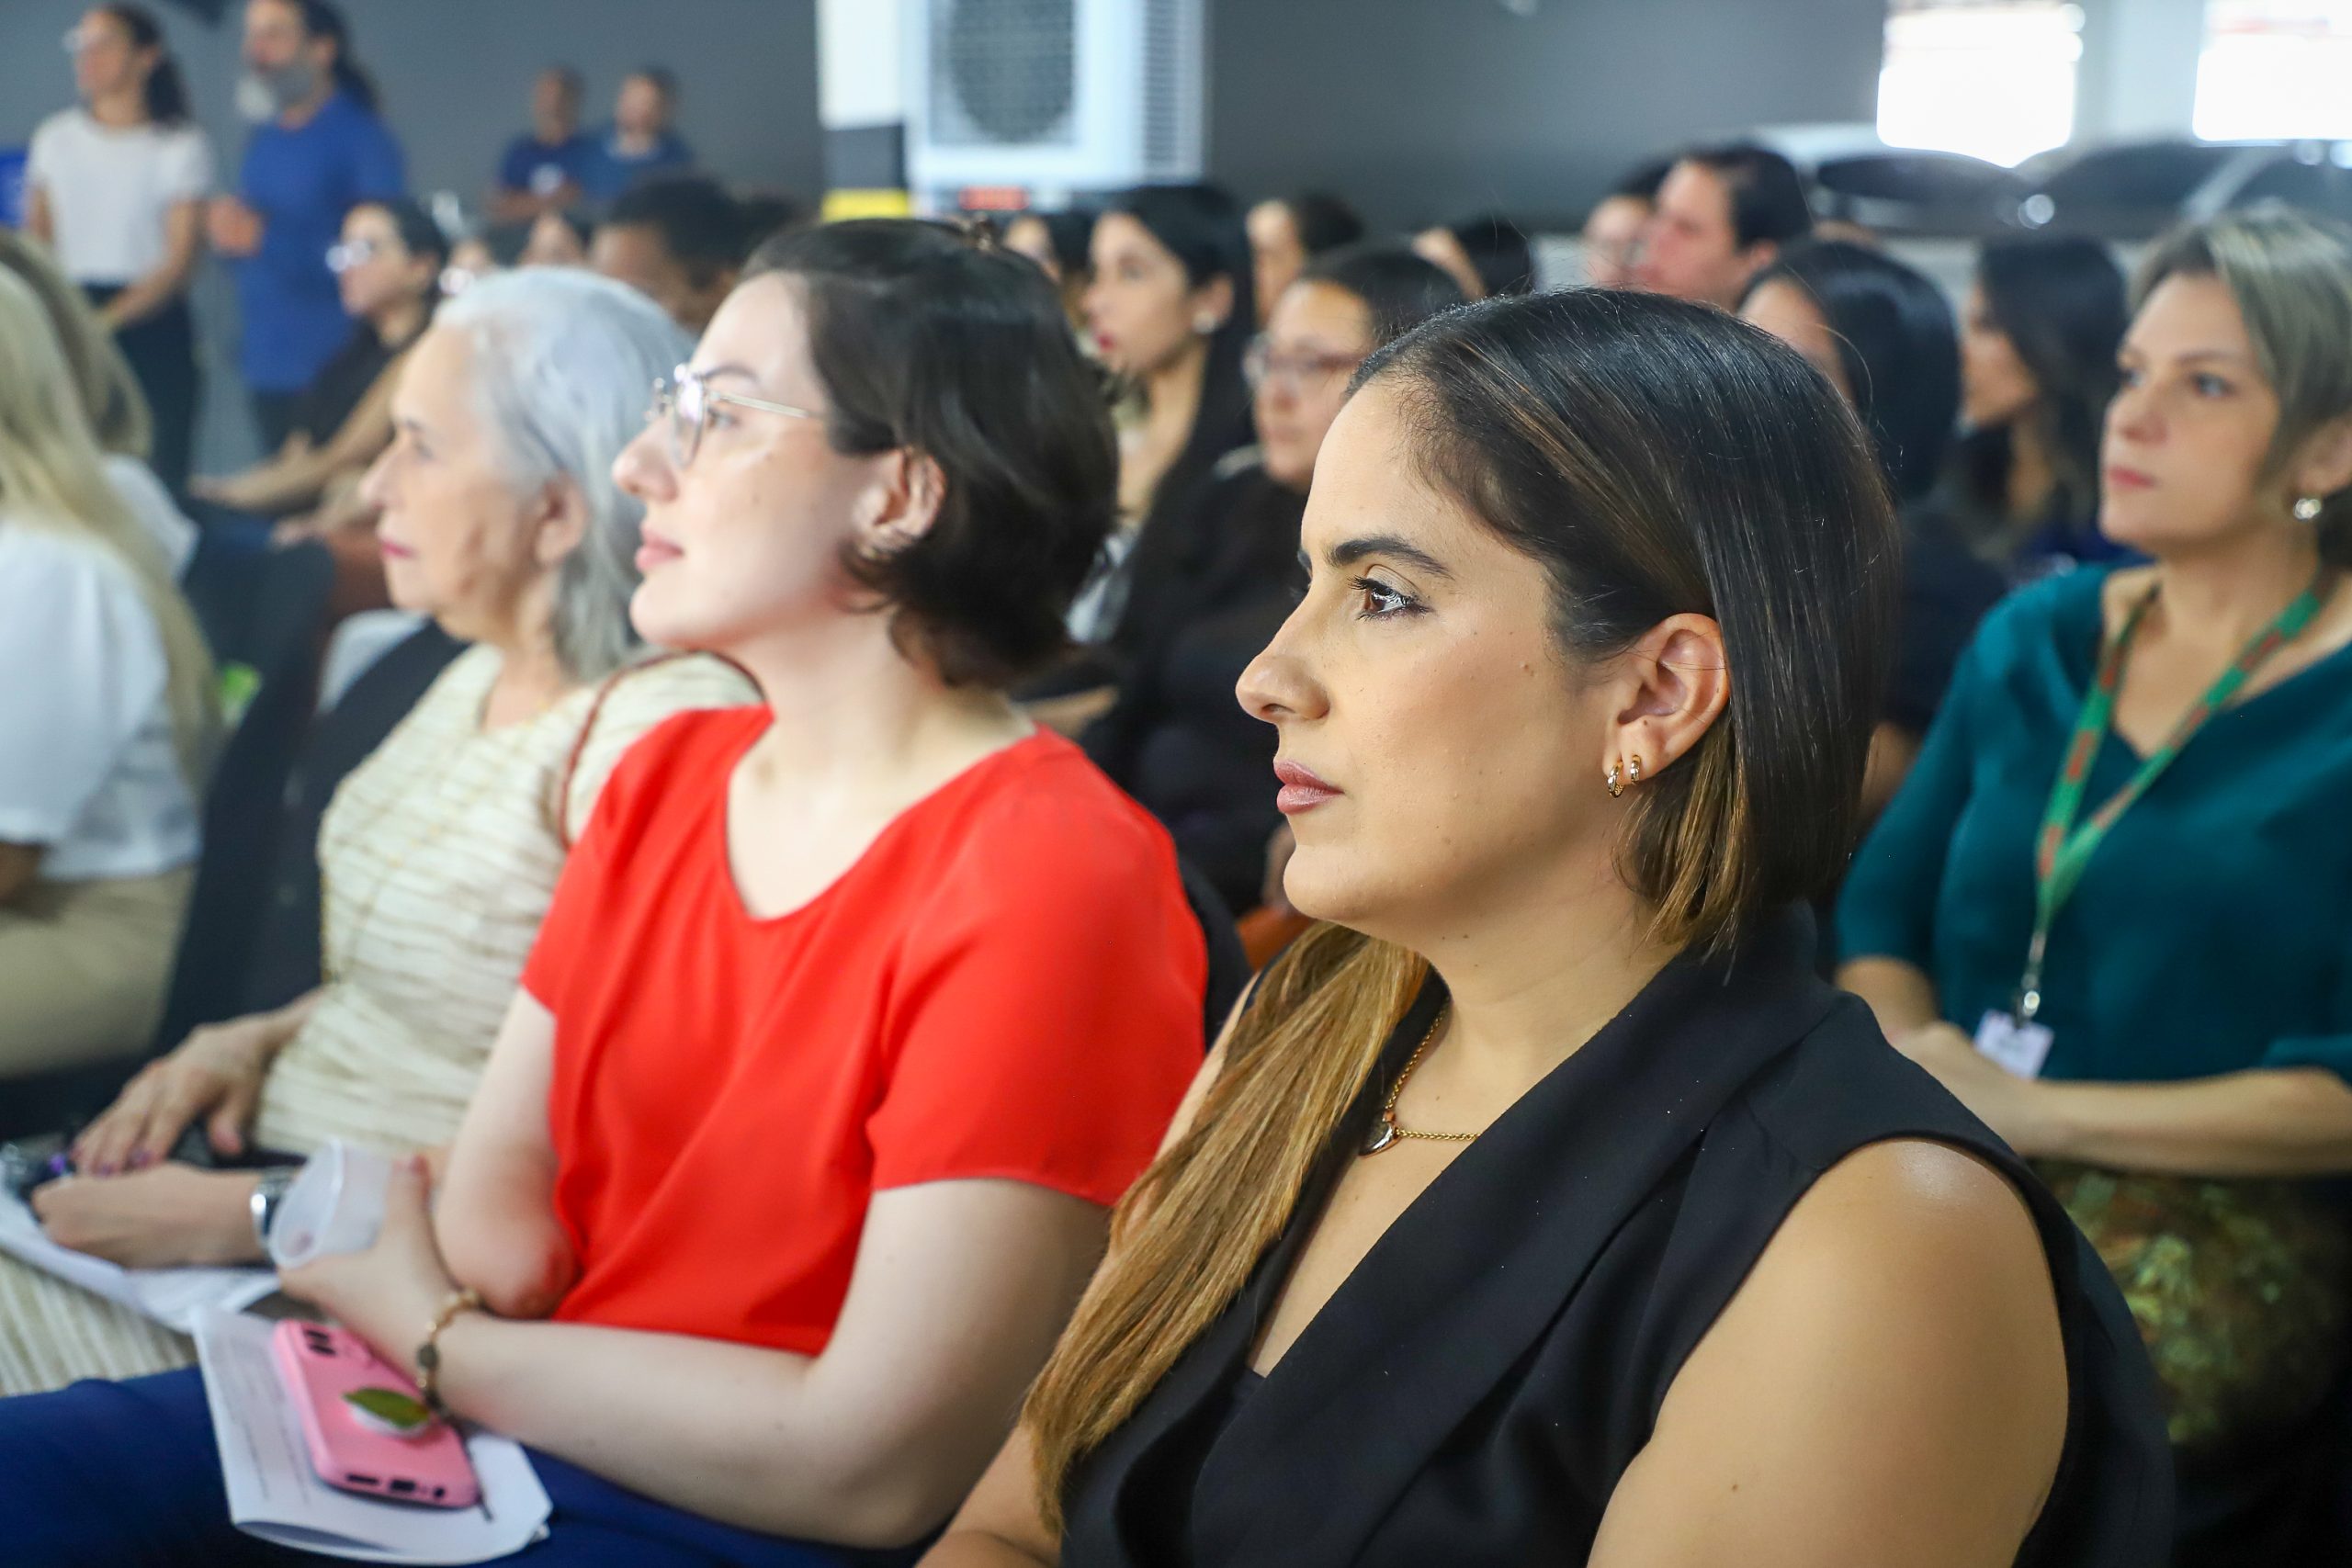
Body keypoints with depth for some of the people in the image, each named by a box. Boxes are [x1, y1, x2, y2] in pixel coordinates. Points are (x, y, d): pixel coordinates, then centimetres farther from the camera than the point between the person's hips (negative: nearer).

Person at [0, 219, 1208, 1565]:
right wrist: (476, 1255, -16)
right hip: (487, 1438, 7)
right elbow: (498, 1179, 7)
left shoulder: (1048, 879, -19)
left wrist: (442, 1345, -9)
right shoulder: (663, 779, 7)